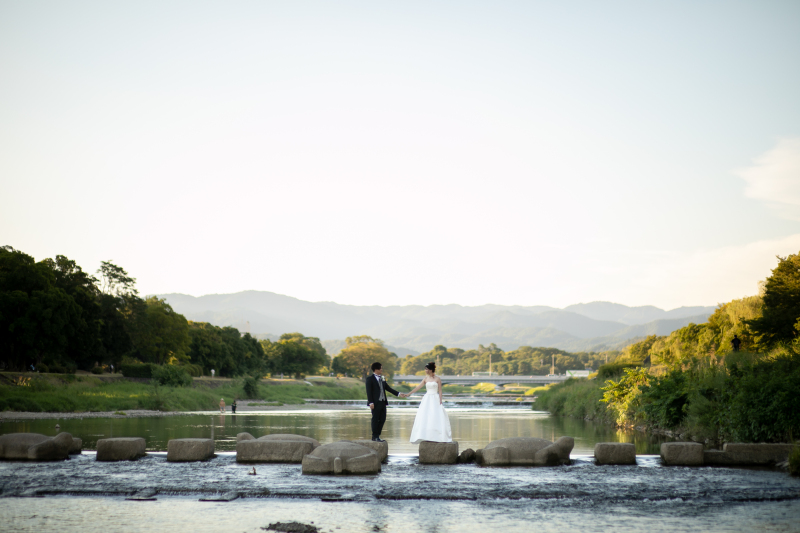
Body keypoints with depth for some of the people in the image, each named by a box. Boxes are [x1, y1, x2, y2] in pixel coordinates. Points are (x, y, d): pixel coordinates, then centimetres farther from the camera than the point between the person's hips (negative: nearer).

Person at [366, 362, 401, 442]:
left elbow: (388, 388, 20)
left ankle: (377, 435, 18)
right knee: (375, 419, -1)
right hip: (375, 403, -7)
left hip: (383, 402, 7)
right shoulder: (370, 379, -5)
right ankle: (375, 436, 7)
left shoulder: (382, 379, 15)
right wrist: (371, 402, -18)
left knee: (382, 419, 8)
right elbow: (369, 391, -10)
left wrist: (398, 394, 13)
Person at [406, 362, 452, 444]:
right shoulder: (425, 378, 7)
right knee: (424, 418, -4)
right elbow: (418, 387, 7)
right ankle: (426, 437, -1)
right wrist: (409, 394, 3)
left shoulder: (437, 379, -3)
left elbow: (440, 391, -3)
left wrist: (440, 401, -9)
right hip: (427, 399, 4)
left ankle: (436, 437, -3)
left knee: (436, 418, -7)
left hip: (435, 399, -4)